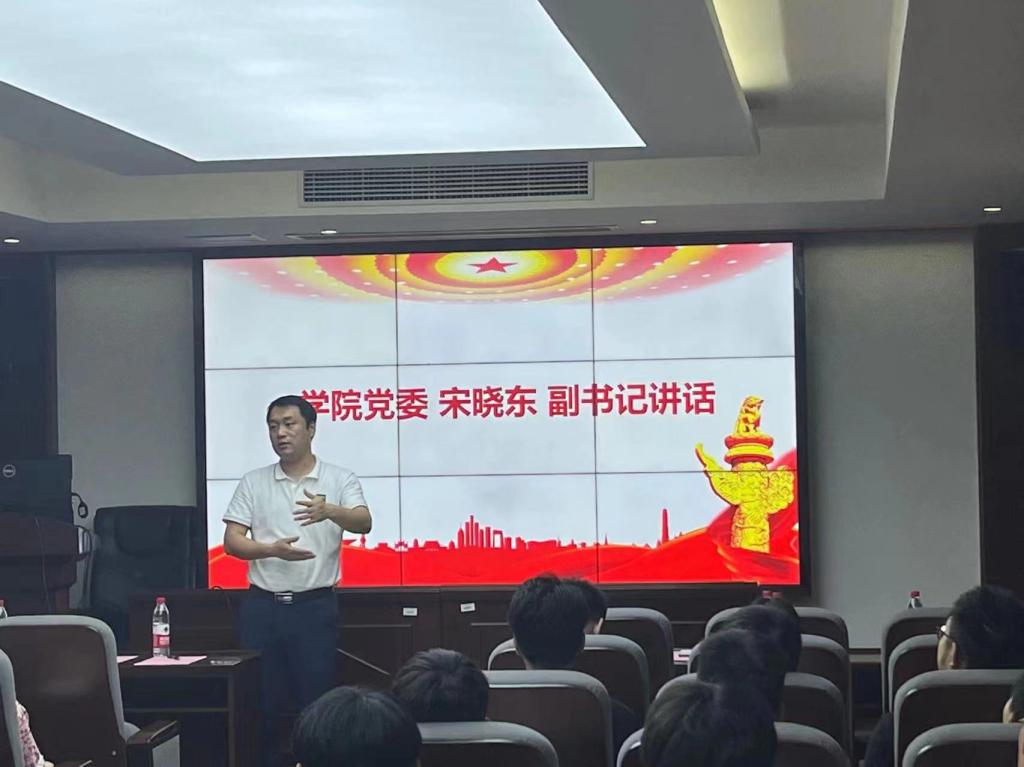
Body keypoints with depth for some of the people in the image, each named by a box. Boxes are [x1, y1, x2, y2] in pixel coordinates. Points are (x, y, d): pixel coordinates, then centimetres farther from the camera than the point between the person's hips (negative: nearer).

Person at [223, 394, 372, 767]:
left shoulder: (340, 480, 2)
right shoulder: (253, 482, 7)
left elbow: (363, 522, -15)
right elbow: (232, 541, 2)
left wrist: (330, 511, -36)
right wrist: (272, 549, -17)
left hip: (315, 606, -2)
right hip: (262, 606, 2)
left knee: (318, 700, 1)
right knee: (263, 701, 4)